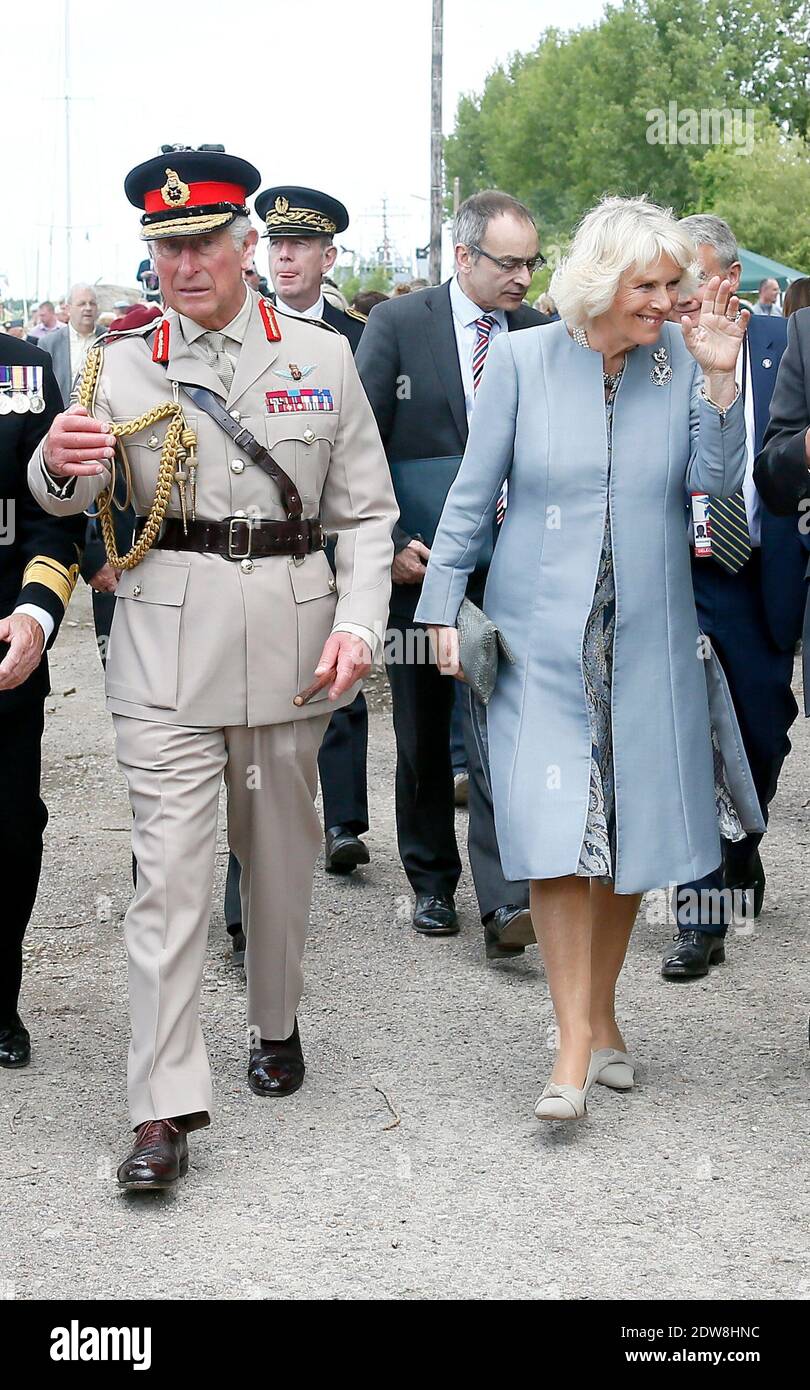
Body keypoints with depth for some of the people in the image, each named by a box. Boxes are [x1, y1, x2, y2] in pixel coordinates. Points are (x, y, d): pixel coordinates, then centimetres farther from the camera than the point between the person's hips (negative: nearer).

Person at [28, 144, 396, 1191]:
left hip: (290, 635, 1)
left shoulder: (321, 356, 6)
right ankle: (165, 1109, -6)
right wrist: (60, 463, -33)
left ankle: (275, 1026, 37)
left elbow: (366, 513, 6)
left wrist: (357, 622, -9)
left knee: (279, 849, 14)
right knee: (169, 869, -7)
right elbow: (68, 496, -9)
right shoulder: (122, 366, 5)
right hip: (166, 642, -1)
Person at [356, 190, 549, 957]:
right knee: (422, 734, 11)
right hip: (417, 563, 0)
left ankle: (505, 902, -13)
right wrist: (389, 542, -11)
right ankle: (431, 882, 27)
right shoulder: (397, 324, -3)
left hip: (507, 568, 0)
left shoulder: (541, 336, 3)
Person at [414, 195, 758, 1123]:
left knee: (631, 830, 8)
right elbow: (473, 492, 2)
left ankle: (601, 1012, 26)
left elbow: (719, 482, -6)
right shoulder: (522, 358, -3)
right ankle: (576, 1045, -6)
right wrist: (442, 605, 1)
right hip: (540, 631, -2)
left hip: (645, 636, 2)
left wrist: (719, 380, -16)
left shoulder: (679, 358, 1)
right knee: (558, 831, -10)